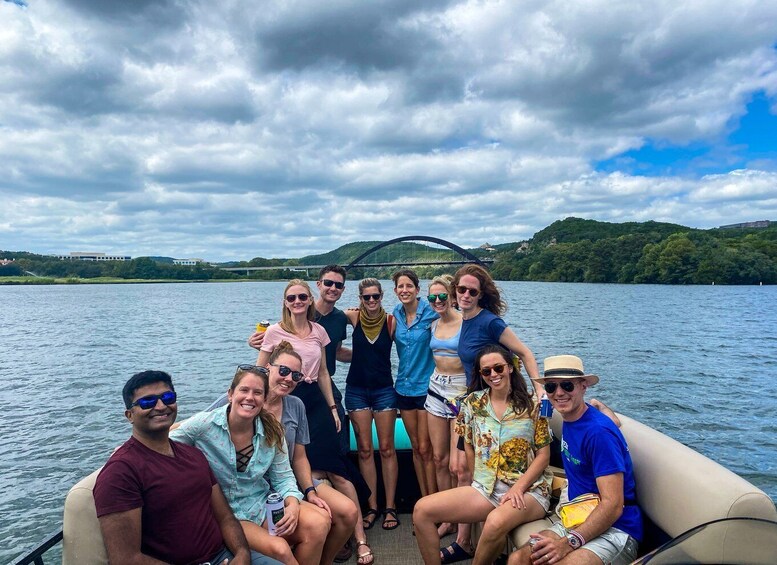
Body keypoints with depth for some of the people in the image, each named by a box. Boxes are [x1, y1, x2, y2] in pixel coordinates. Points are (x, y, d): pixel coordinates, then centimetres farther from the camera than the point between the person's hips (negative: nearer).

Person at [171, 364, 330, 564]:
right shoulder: (204, 424, -15)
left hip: (262, 504, 4)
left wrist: (293, 505, -17)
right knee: (279, 548, -28)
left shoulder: (272, 432, -5)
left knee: (319, 524, -19)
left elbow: (283, 477, 1)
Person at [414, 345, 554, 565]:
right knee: (422, 509, -13)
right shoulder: (472, 403, 6)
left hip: (528, 490, -3)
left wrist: (518, 488, -14)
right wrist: (480, 483, 6)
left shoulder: (531, 405, -2)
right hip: (484, 488, 4)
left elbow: (543, 455, -3)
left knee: (496, 521, -38)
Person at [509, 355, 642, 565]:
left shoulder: (599, 432, -19)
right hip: (578, 523, 7)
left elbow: (613, 505, -23)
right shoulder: (568, 419, 6)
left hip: (615, 530, -7)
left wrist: (568, 542, -30)